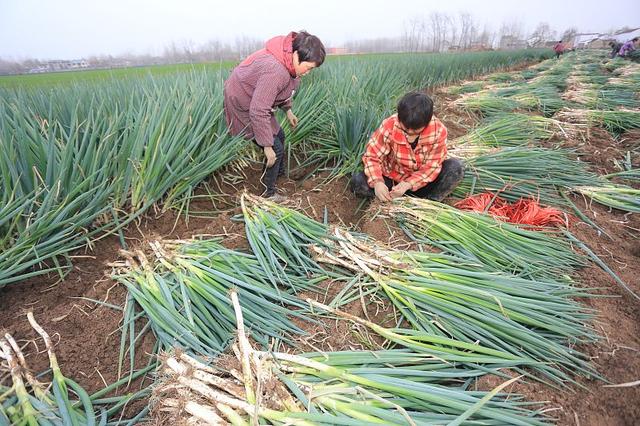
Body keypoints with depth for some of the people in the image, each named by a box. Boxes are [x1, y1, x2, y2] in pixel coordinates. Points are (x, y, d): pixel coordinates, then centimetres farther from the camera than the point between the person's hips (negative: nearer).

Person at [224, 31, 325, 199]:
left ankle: (280, 173, 42)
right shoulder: (275, 71, -37)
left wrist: (288, 110, 11)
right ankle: (268, 194, 9)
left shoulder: (288, 59, -7)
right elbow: (258, 111, -36)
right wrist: (267, 145, -30)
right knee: (276, 149, -7)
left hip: (256, 102, 9)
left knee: (279, 137, 20)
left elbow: (285, 88, 14)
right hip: (243, 108, -9)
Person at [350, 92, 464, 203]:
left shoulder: (438, 130, -21)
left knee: (456, 167, -25)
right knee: (357, 181, -24)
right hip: (392, 179, 0)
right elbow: (372, 156, -18)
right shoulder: (389, 127, -23)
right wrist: (377, 182, -37)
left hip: (422, 181, 1)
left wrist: (409, 184, -33)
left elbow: (432, 165, -17)